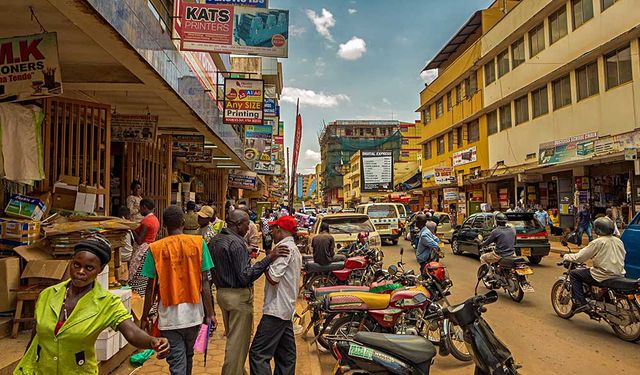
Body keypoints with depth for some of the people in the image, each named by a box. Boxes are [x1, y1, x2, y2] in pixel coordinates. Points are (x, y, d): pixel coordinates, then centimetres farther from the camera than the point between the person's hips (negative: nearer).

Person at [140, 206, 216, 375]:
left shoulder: (156, 248, -6)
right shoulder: (198, 243, -6)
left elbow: (151, 286, -4)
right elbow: (204, 281, -7)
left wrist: (144, 316, 8)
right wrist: (210, 313, -1)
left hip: (169, 315, -1)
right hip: (193, 313, 2)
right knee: (188, 356, 23)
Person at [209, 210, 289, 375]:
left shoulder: (214, 241, 7)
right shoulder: (236, 243, -21)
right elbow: (245, 276, -26)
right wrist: (269, 258, -31)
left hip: (222, 292, 9)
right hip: (239, 296, -9)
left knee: (232, 338, 22)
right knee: (239, 342, 3)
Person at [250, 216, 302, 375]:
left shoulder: (284, 248, -14)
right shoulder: (295, 249, 17)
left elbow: (273, 278, -20)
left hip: (276, 310, -10)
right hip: (288, 309, 10)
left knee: (258, 354, -8)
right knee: (285, 356, 14)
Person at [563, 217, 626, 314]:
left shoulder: (598, 242, -14)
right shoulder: (619, 241, 7)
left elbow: (580, 257, -12)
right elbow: (622, 256, 22)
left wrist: (567, 256, 6)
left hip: (604, 275, -8)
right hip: (619, 275, 8)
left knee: (574, 274, 3)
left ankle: (580, 303, -4)